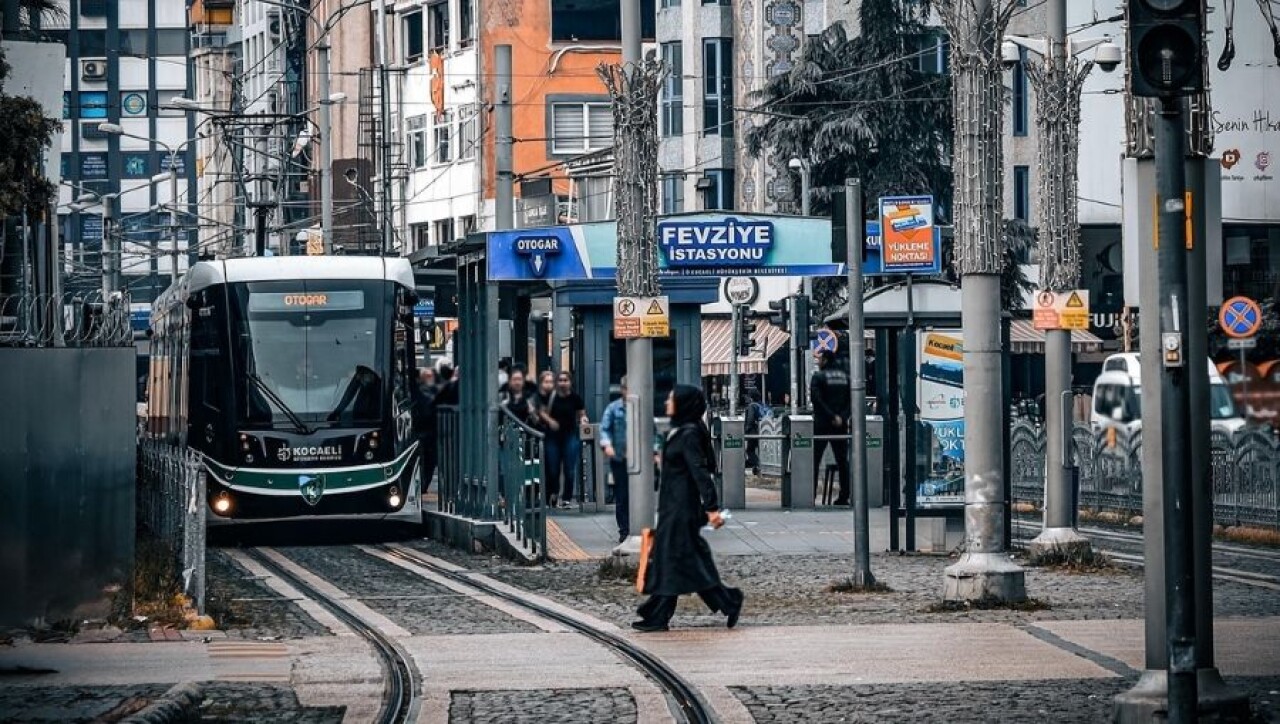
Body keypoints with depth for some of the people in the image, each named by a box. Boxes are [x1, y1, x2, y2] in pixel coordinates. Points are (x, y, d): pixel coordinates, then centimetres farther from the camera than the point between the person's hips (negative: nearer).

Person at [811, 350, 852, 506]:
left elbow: (816, 398, -14)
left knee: (814, 460, -1)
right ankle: (844, 497, 3)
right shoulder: (845, 376, 10)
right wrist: (843, 416, -4)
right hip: (841, 425, 4)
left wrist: (832, 416, -13)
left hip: (822, 424, -4)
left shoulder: (819, 376, -5)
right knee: (842, 460, 7)